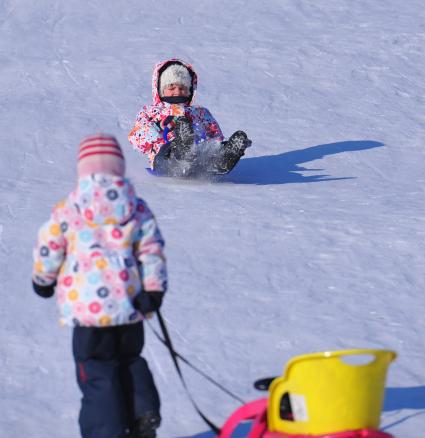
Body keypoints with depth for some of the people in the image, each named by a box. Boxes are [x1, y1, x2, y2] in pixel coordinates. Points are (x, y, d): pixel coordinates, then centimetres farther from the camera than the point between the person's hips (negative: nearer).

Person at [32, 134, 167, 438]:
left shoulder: (66, 210, -6)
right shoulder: (137, 208, 3)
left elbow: (48, 251, 2)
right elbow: (152, 251, 1)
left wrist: (43, 280, 21)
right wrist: (153, 290, 5)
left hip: (88, 307, -3)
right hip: (129, 305, 4)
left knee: (98, 373, 4)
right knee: (130, 360, 25)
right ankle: (144, 413, 8)